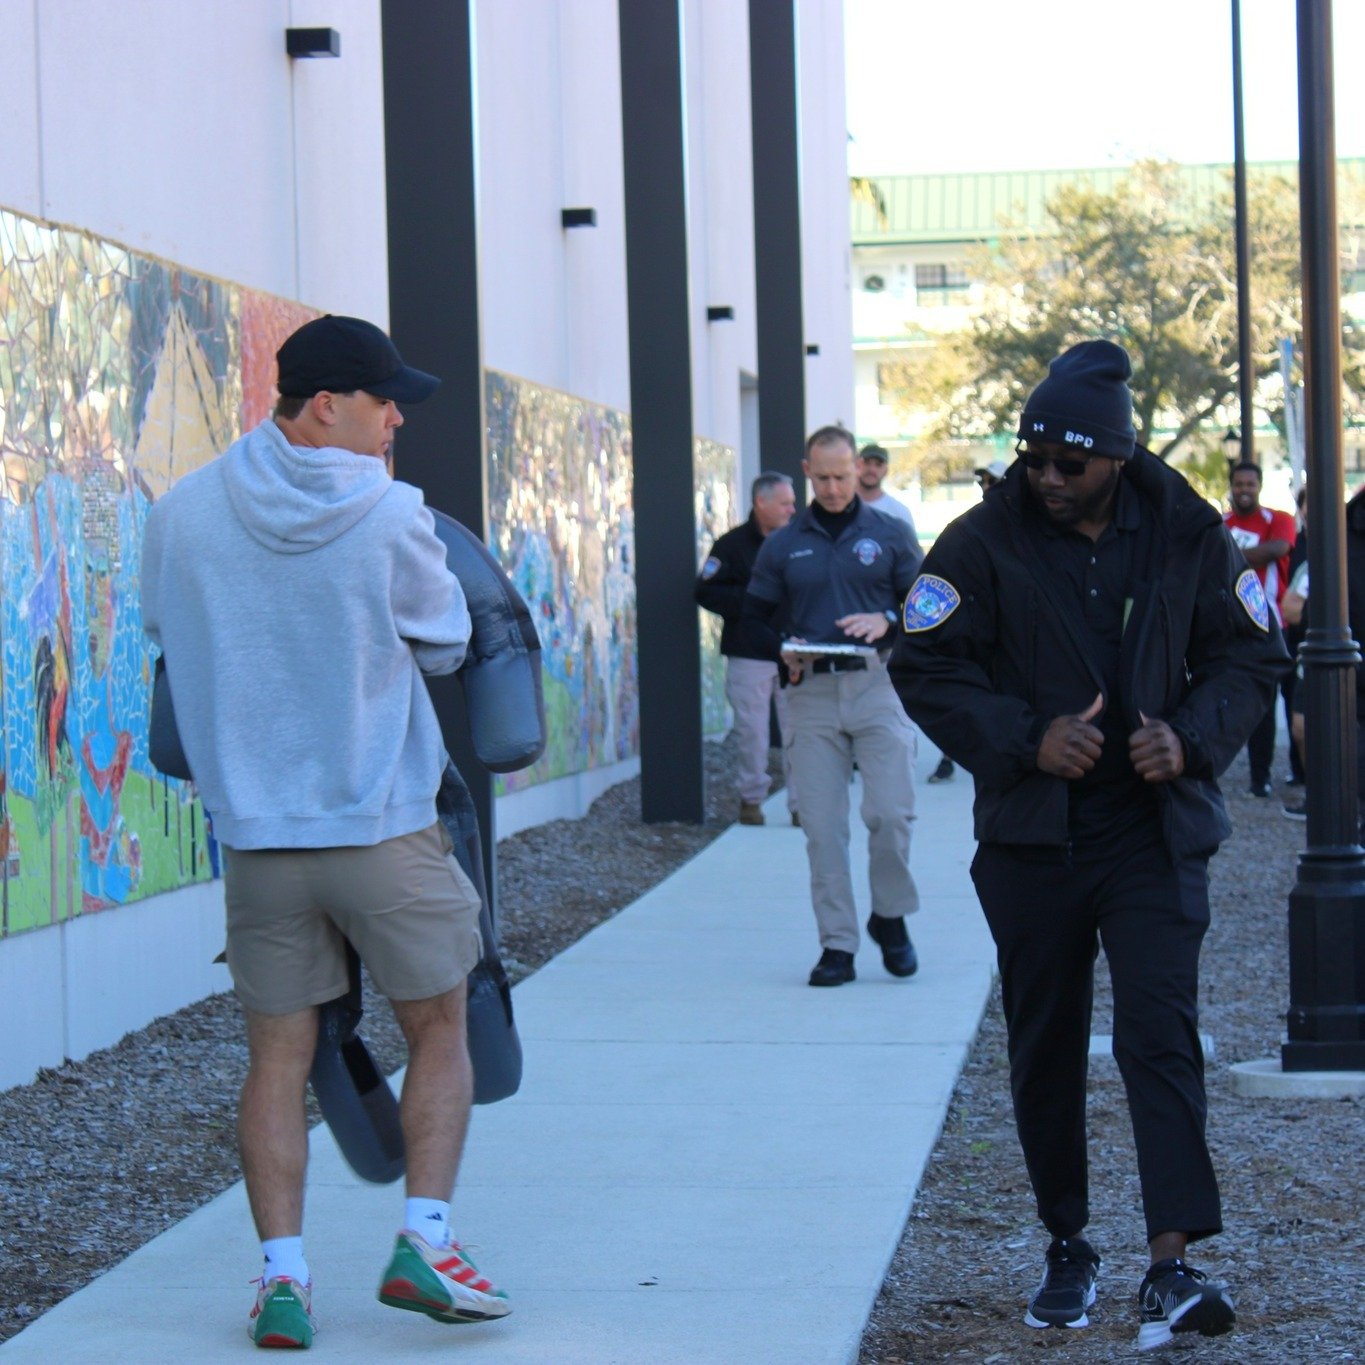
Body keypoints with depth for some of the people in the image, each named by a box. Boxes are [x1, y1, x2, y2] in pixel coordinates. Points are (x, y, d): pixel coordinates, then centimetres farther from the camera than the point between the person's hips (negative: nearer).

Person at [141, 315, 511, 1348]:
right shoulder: (391, 517, -13)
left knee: (278, 1055, 9)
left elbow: (163, 631, 12)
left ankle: (283, 1271, 5)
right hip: (387, 828, -3)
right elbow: (446, 644, 0)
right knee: (439, 1029, 13)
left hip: (255, 830, 3)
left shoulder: (184, 514, -2)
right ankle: (425, 1238, 5)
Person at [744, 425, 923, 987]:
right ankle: (836, 944, 4)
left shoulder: (890, 535, 10)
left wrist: (887, 620, -11)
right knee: (822, 825, -2)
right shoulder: (782, 545, 14)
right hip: (811, 692, 2)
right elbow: (755, 618, 16)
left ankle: (890, 918, 11)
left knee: (890, 812, -12)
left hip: (878, 686, -1)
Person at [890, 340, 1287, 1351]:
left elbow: (1250, 657, 8)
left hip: (1156, 832, -1)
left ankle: (1173, 1265, -18)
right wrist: (1028, 739, -16)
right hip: (1031, 837, 1)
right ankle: (1068, 1250, 24)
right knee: (1046, 1050, 8)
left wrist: (1191, 738, -11)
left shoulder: (1189, 537, 0)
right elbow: (926, 669, -2)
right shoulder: (984, 544, -4)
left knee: (1161, 1030, -14)